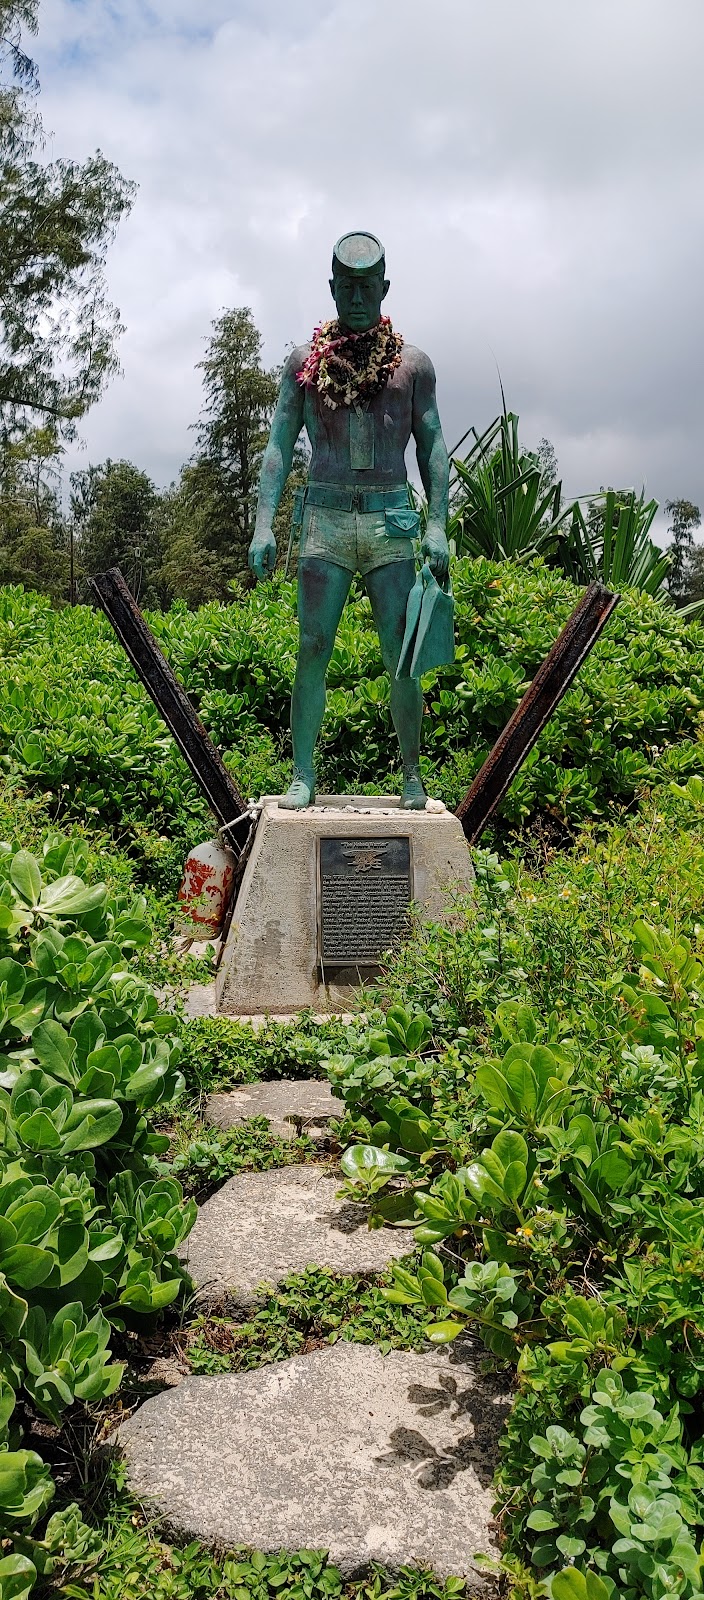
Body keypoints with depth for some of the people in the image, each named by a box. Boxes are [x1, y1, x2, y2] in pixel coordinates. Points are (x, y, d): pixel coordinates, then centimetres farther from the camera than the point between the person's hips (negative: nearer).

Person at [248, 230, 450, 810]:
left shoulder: (412, 363, 11)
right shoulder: (305, 361, 11)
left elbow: (433, 447, 9)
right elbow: (279, 444, 9)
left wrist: (437, 526, -2)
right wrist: (264, 524, -2)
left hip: (391, 518, 0)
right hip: (325, 516, 0)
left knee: (400, 654, -2)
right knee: (313, 649, -3)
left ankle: (411, 774, 8)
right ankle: (304, 773, 4)